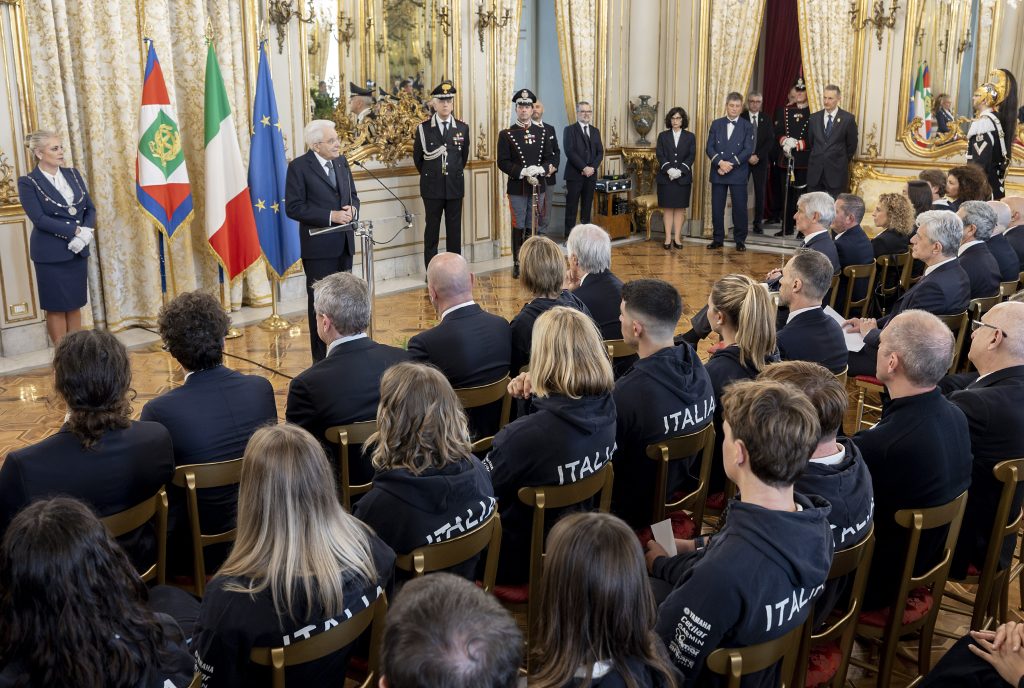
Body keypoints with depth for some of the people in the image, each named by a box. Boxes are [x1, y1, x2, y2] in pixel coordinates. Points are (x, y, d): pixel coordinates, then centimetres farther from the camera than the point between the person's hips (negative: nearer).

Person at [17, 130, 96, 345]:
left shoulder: (73, 174, 8)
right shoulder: (27, 182, -8)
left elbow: (90, 208, 6)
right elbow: (39, 218, -17)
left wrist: (87, 232, -13)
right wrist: (76, 230, -21)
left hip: (78, 250, 5)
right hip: (51, 254, -5)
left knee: (75, 304, 10)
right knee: (57, 307, 4)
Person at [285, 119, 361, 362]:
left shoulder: (341, 162, 9)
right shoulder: (299, 167, -10)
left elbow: (352, 195, 18)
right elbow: (294, 208, -14)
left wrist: (352, 209, -6)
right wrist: (331, 216, -20)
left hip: (344, 243, 6)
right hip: (319, 246, -6)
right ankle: (321, 358, 13)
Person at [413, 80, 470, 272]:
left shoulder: (462, 128, 4)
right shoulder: (423, 128, -1)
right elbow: (417, 157, 7)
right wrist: (429, 176, 12)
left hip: (455, 186, 2)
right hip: (432, 187, -1)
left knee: (454, 229, 5)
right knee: (432, 229, 3)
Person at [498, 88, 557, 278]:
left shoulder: (542, 132, 8)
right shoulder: (506, 134, -3)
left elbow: (550, 158, 7)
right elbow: (503, 162, -7)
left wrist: (541, 169, -14)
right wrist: (523, 172, -20)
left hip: (538, 186, 3)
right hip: (517, 188, -3)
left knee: (532, 226, 10)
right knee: (518, 227, 1)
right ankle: (517, 264, 9)